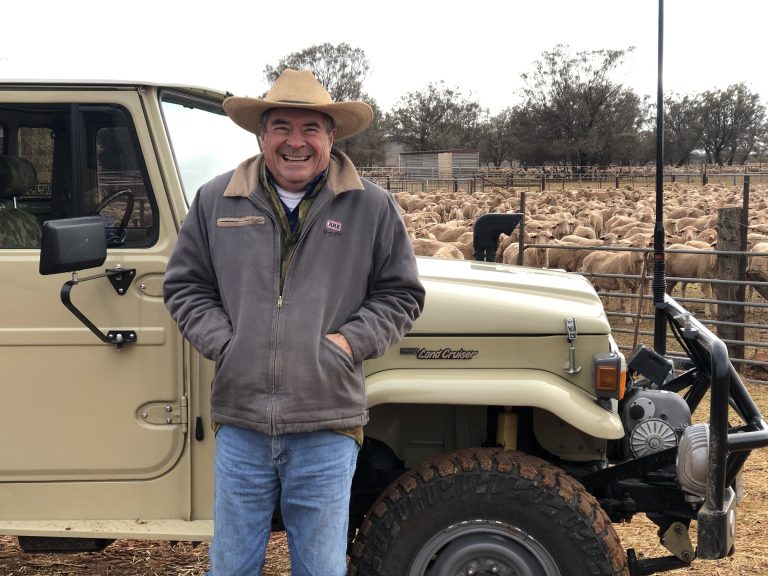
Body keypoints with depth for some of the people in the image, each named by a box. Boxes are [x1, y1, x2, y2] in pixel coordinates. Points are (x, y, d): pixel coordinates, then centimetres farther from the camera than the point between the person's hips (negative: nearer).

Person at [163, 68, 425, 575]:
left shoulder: (372, 207, 3)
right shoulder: (216, 201, 6)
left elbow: (401, 294, 8)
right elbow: (184, 285, 12)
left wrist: (349, 341, -6)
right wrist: (224, 343, -2)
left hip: (326, 428, -1)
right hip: (240, 424, 2)